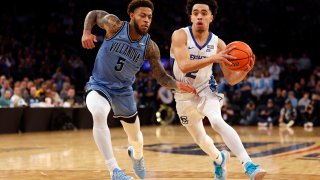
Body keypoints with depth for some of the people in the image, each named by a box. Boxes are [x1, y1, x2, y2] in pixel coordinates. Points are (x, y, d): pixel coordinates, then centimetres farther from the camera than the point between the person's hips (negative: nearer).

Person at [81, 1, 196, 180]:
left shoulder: (150, 47, -13)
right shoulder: (115, 25, -17)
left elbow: (161, 76, -10)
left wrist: (177, 85, -31)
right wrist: (87, 33, -18)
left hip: (124, 91, 3)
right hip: (99, 85, -3)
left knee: (135, 137, 17)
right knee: (99, 113, -38)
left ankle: (137, 155, 58)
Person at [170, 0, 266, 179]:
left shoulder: (218, 43, -10)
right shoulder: (180, 35, -18)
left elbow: (231, 79, -7)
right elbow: (184, 66, -34)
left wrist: (244, 71, -29)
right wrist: (214, 59, -45)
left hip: (206, 89, -1)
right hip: (184, 95, 1)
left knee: (217, 122, -31)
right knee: (200, 138, 16)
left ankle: (248, 164, -38)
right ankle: (219, 159, 49)